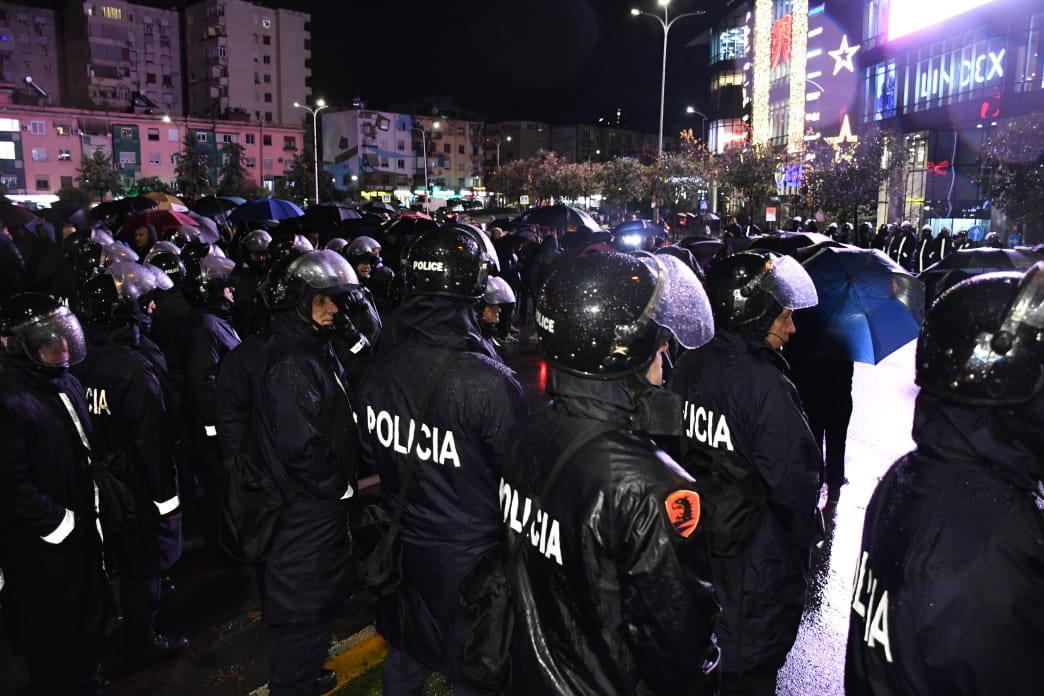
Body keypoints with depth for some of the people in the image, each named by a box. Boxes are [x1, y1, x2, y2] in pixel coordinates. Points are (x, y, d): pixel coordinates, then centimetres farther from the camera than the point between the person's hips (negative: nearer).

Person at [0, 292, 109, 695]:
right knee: (53, 639, 12)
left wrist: (90, 515, 12)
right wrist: (57, 522, -16)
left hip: (84, 532, 8)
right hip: (44, 548, -8)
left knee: (90, 624, 24)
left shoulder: (68, 385, 4)